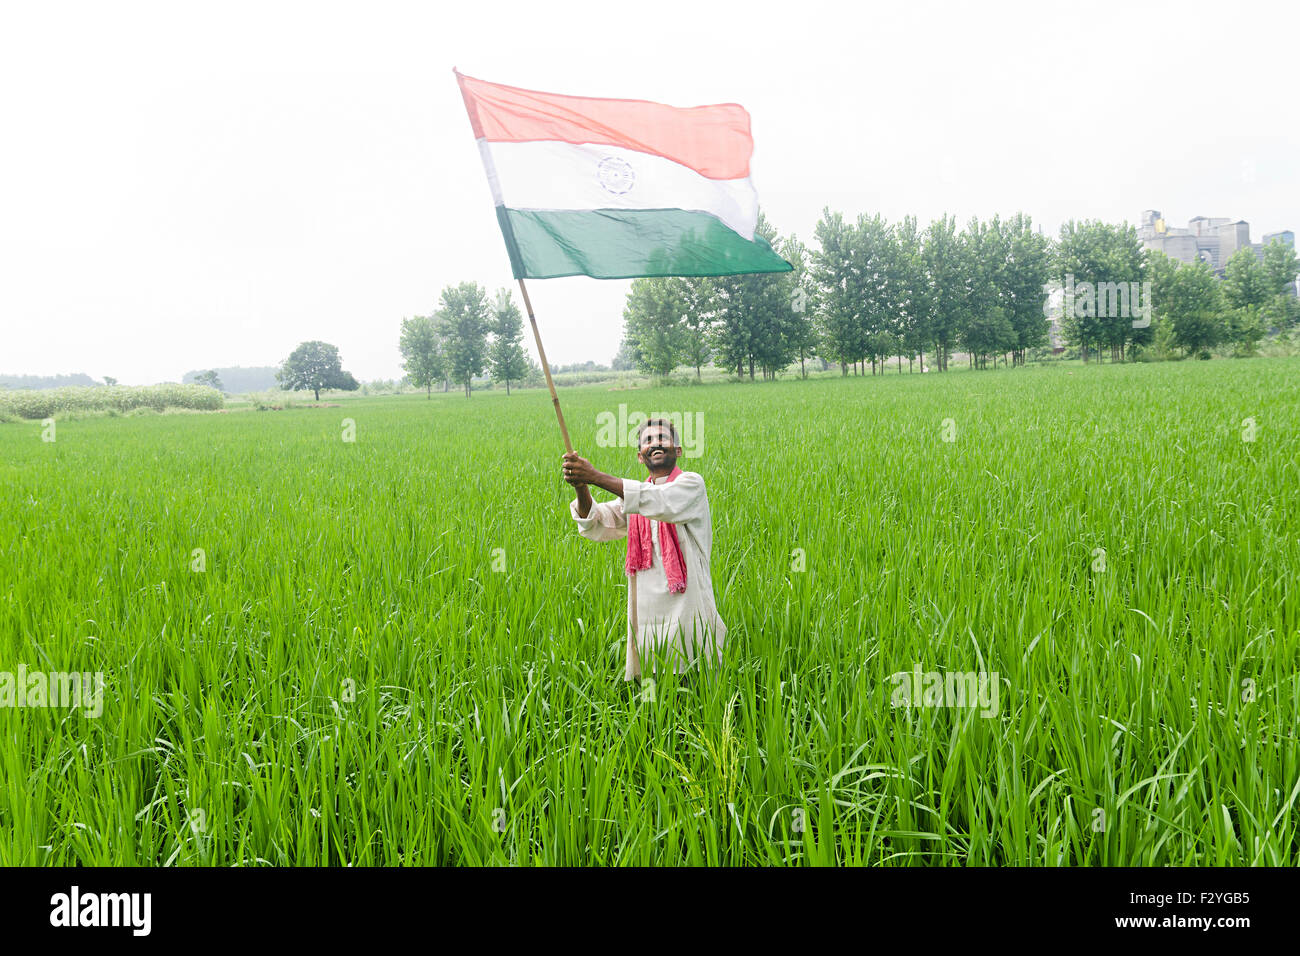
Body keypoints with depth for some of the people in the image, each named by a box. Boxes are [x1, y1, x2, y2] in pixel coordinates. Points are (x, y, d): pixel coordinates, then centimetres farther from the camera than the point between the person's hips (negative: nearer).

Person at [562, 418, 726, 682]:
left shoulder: (691, 484, -3)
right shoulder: (633, 494, 14)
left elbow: (660, 502, -24)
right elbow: (595, 526, 0)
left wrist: (595, 477, -30)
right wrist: (582, 489, -21)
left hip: (687, 610, -4)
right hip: (647, 610, 5)